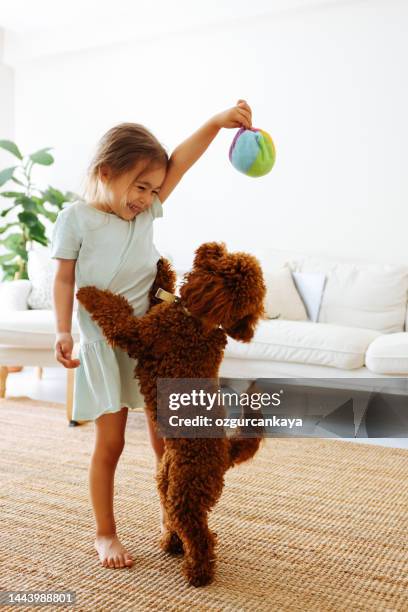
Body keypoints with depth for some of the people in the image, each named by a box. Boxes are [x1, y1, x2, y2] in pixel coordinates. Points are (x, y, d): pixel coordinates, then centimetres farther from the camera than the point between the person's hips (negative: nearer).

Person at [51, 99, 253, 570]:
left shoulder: (147, 211, 4)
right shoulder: (75, 218, -5)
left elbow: (179, 162, -7)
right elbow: (64, 279, -3)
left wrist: (218, 121, -18)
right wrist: (63, 331, -13)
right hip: (104, 345, -3)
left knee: (166, 439, 8)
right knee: (110, 443, 2)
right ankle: (105, 534, 22)